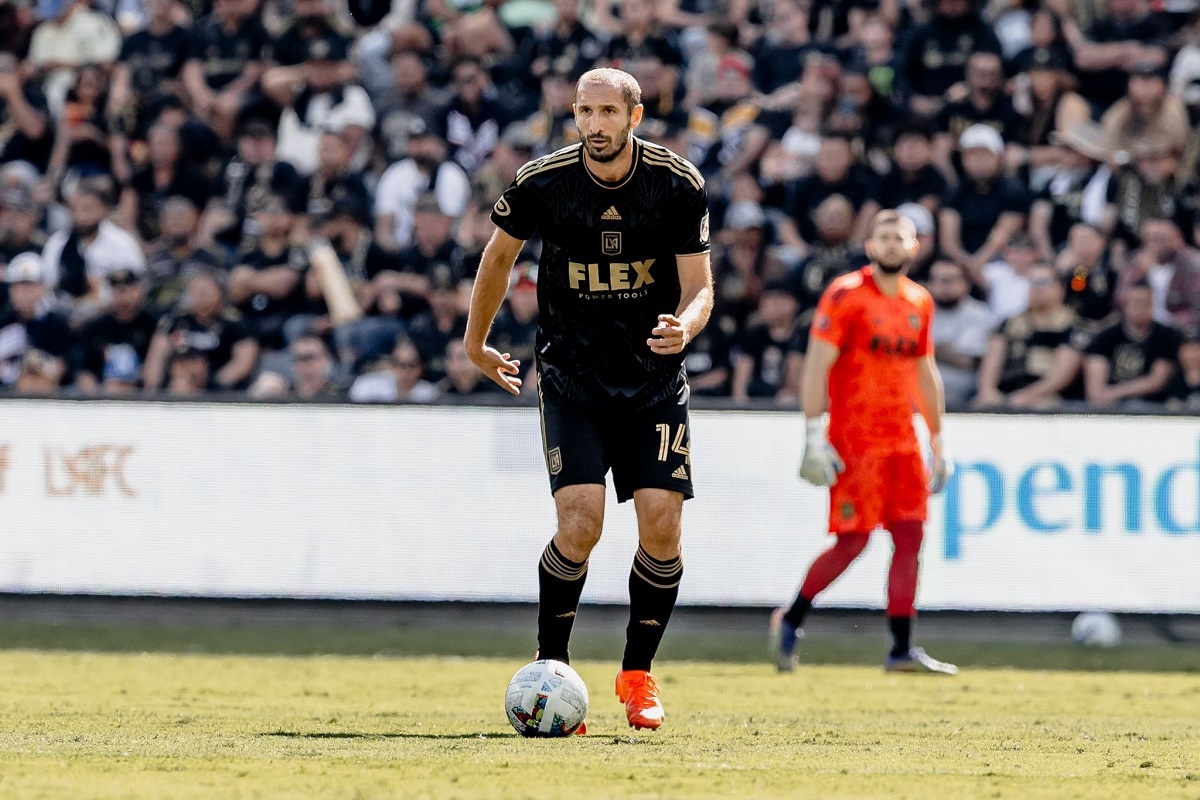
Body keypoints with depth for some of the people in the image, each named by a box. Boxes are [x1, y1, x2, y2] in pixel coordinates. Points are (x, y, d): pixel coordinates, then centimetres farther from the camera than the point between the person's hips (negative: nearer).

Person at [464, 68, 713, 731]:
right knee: (581, 522, -16)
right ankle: (549, 667, 2)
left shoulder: (679, 185, -9)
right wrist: (475, 341, 20)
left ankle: (637, 674, 12)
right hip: (570, 373, -1)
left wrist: (685, 325, -29)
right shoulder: (542, 183, -9)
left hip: (655, 377, 1)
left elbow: (699, 285, -6)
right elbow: (499, 254, 10)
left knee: (661, 525, -8)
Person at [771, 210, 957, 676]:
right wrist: (814, 434, -17)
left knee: (910, 538, 0)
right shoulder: (845, 296, -7)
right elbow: (816, 366, -10)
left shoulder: (919, 303, 13)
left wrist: (937, 441, 21)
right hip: (854, 440, -6)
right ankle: (791, 621, 13)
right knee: (852, 542, -7)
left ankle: (902, 650, 2)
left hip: (902, 441, 6)